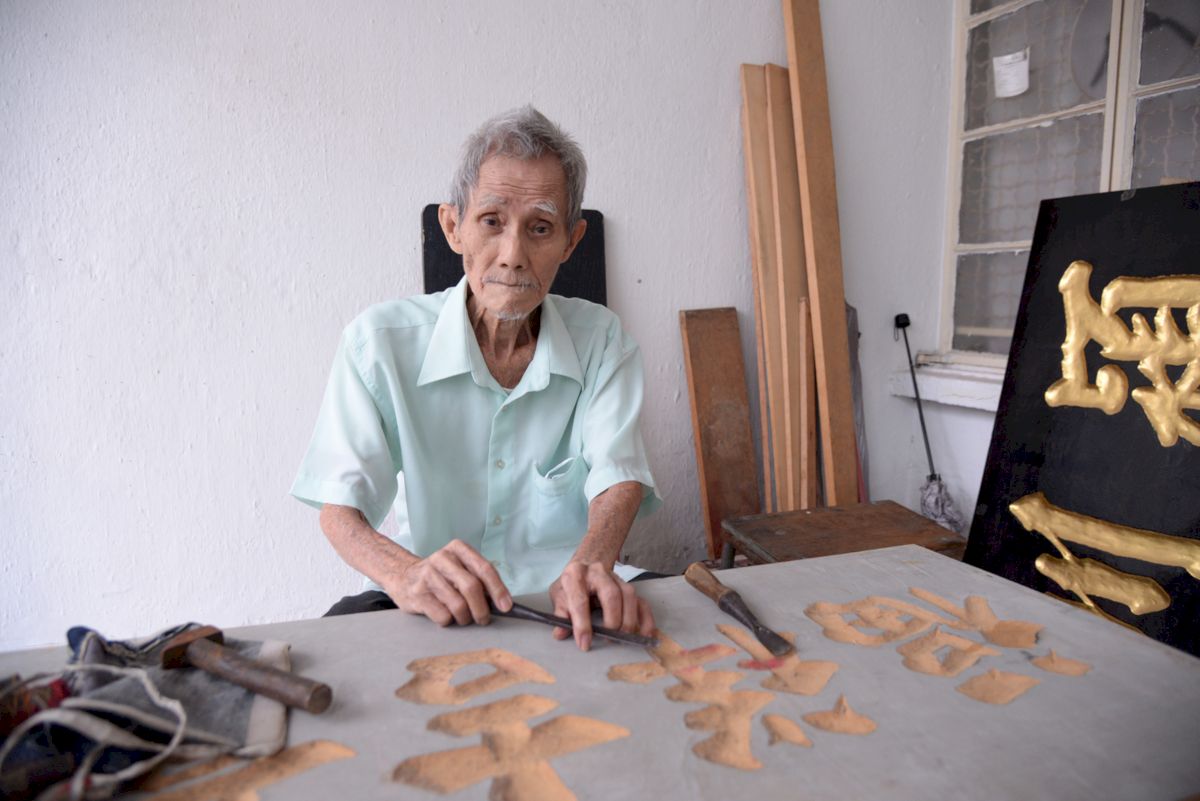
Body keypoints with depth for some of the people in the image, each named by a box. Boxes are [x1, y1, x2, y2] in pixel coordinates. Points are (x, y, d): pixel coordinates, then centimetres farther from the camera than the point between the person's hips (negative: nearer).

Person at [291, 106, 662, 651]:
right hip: (433, 605, -1)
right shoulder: (378, 341, -8)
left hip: (565, 592, 2)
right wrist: (405, 572, -34)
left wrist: (591, 564, -35)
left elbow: (618, 478, -12)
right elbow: (340, 508, -11)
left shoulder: (601, 340, -2)